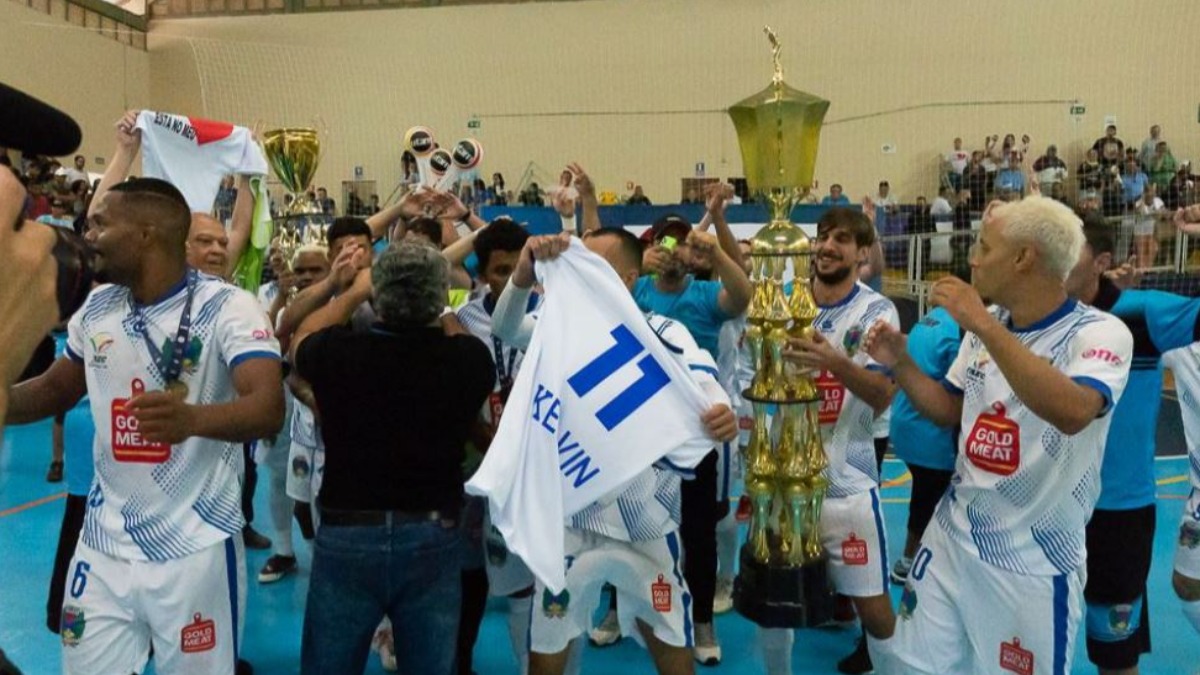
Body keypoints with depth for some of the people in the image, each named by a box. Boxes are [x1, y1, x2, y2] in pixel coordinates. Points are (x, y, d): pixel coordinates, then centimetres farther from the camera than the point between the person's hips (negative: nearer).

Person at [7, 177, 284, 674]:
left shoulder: (227, 307, -16)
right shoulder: (94, 308, 4)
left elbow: (268, 409, -29)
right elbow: (54, 390, 19)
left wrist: (193, 418, -47)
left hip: (195, 550, -5)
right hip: (103, 547, 6)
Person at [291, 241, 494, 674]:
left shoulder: (337, 351, -15)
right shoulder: (467, 359, -15)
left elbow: (301, 338, 11)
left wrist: (354, 292, 22)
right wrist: (432, 309, 23)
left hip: (346, 534, 0)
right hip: (433, 536, 1)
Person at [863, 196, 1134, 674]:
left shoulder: (1100, 332, -15)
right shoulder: (984, 328, 4)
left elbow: (1072, 413, -35)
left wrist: (983, 324, -33)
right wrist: (900, 365, -2)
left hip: (1034, 560, -6)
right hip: (951, 537, 6)